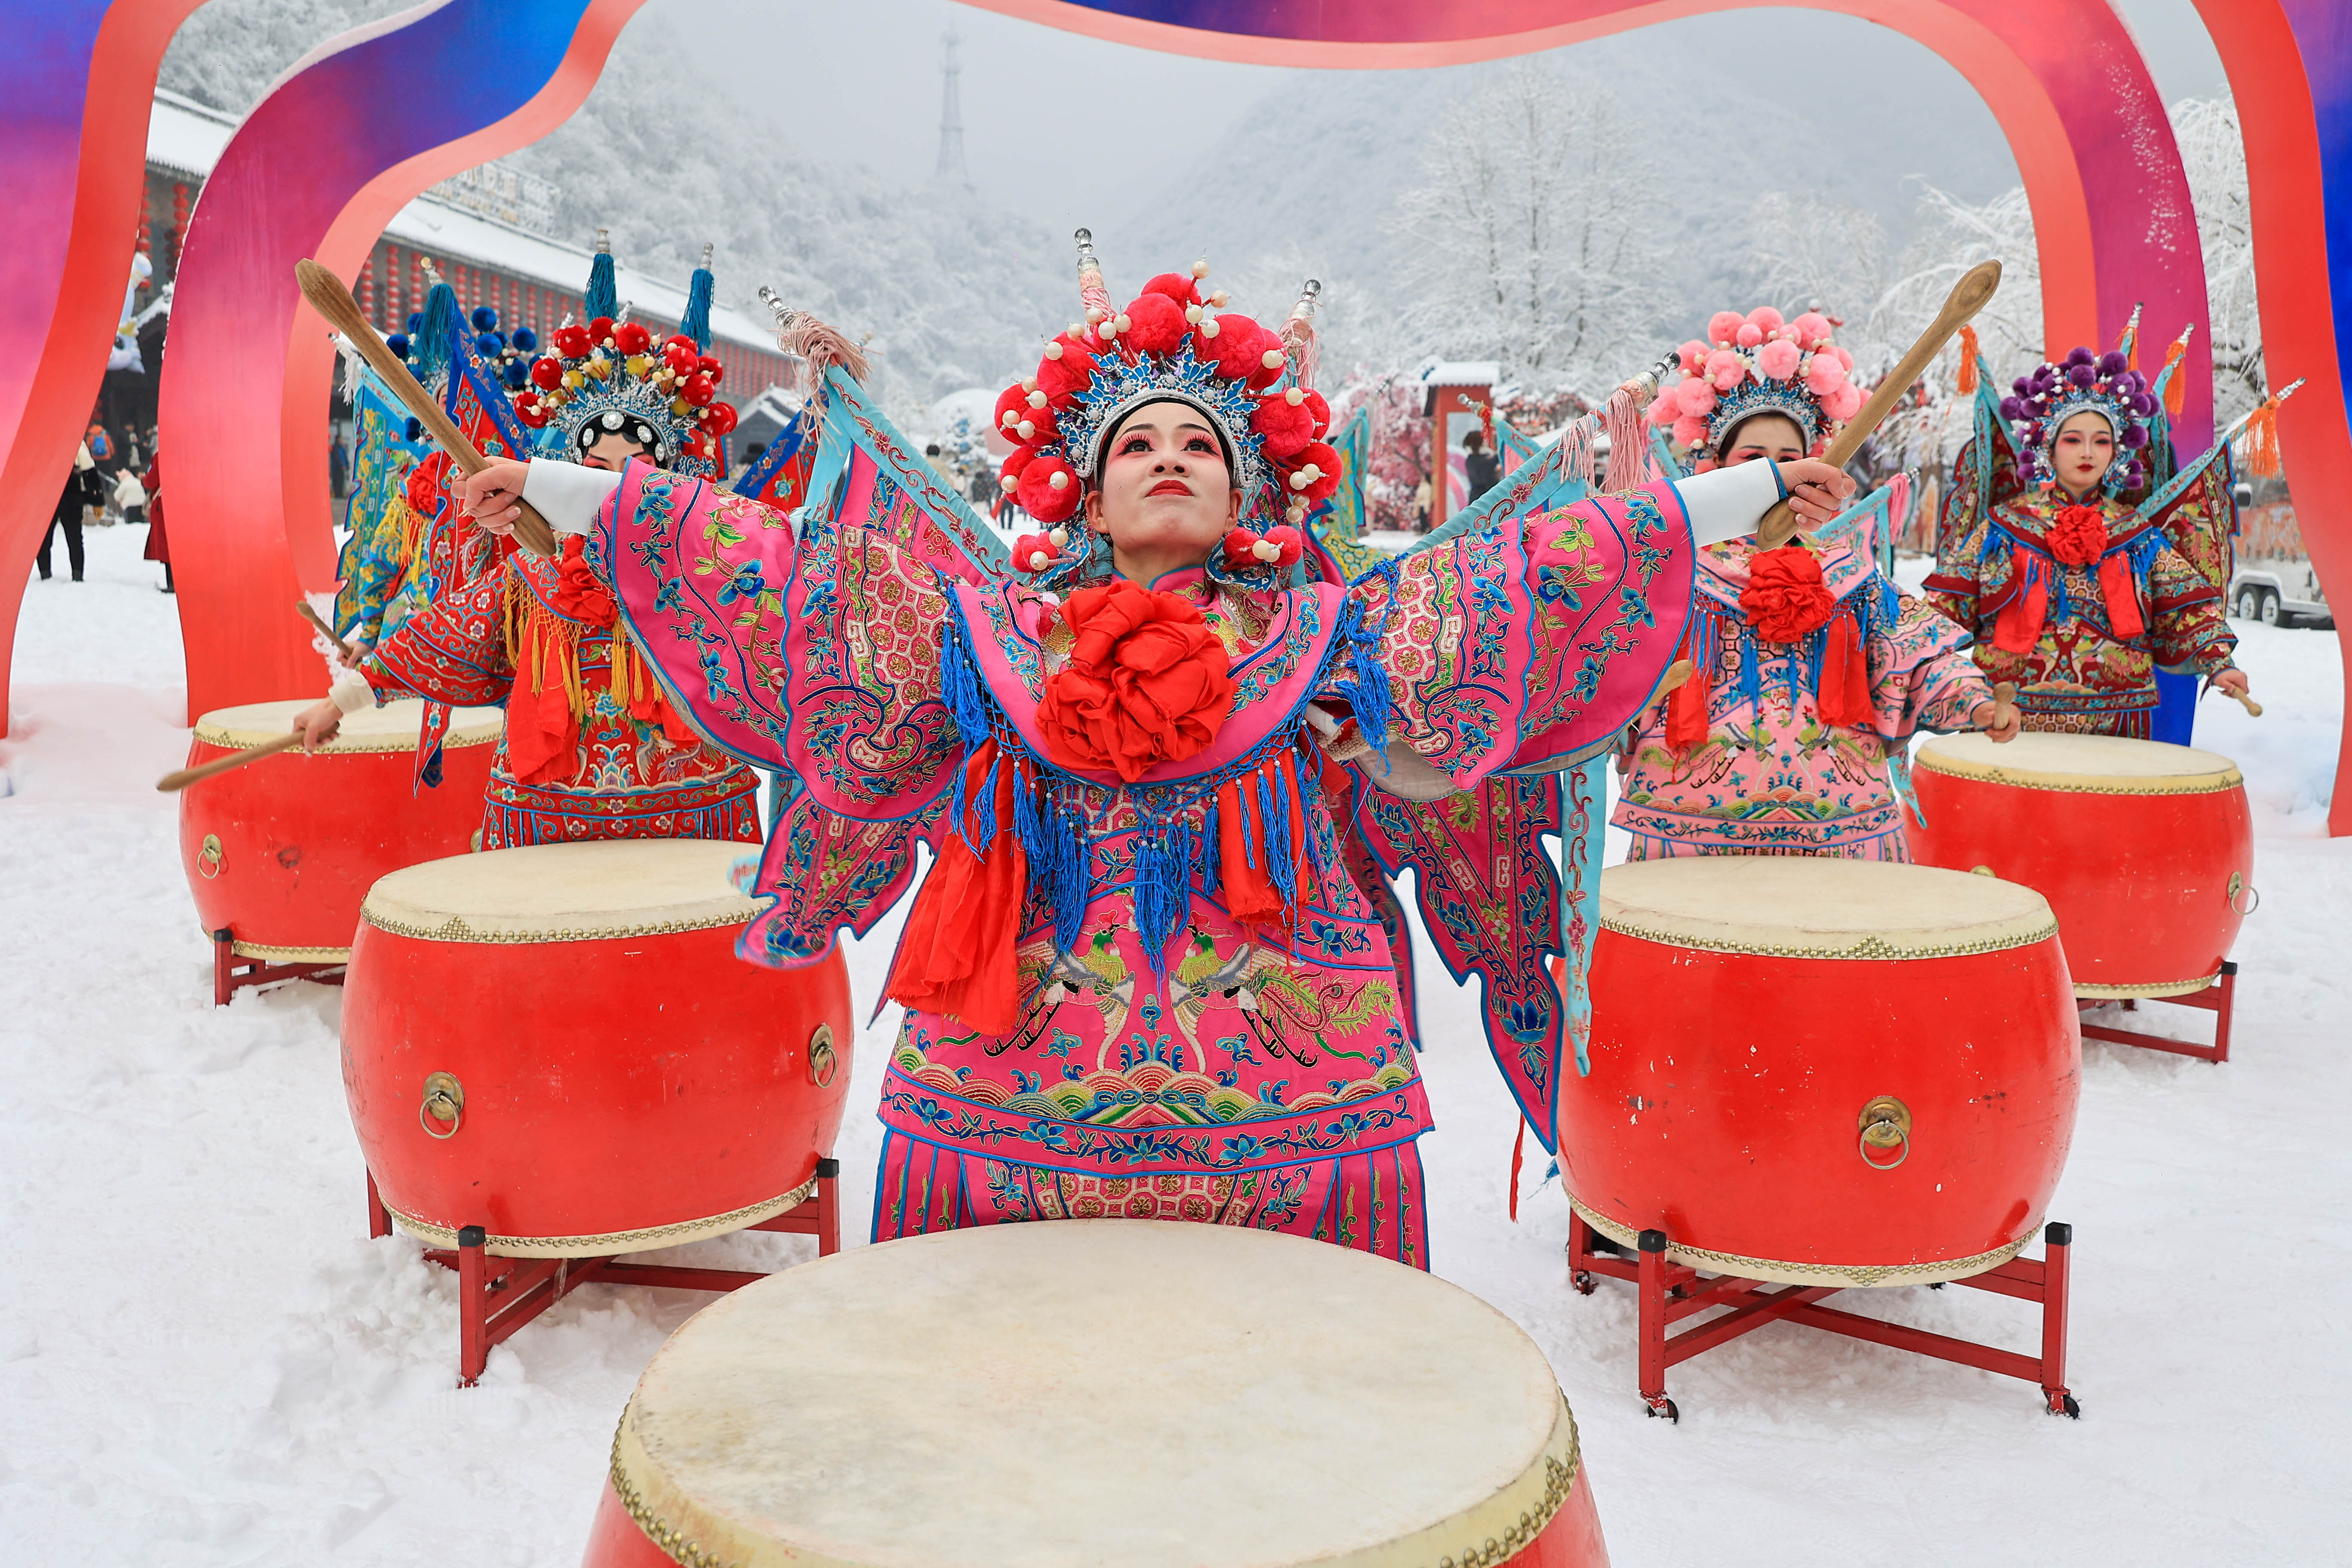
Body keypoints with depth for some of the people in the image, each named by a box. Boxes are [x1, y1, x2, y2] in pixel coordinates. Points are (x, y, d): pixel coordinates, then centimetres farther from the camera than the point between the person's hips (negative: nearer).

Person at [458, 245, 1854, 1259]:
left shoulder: (1320, 637, 7)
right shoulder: (989, 629, 8)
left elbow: (1518, 577, 8)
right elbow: (795, 577, 8)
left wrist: (1748, 491, 9)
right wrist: (571, 495, 8)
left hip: (1280, 1092, 0)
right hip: (1017, 1094, 1)